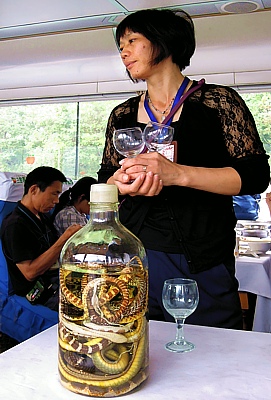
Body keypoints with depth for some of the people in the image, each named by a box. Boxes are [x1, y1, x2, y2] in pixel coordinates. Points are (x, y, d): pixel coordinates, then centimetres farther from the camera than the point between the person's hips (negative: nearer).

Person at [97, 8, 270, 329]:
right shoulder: (122, 116, 12)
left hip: (202, 266, -3)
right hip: (134, 258, 3)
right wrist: (122, 184, -11)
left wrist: (178, 174, -21)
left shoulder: (217, 100, -1)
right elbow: (105, 181, 14)